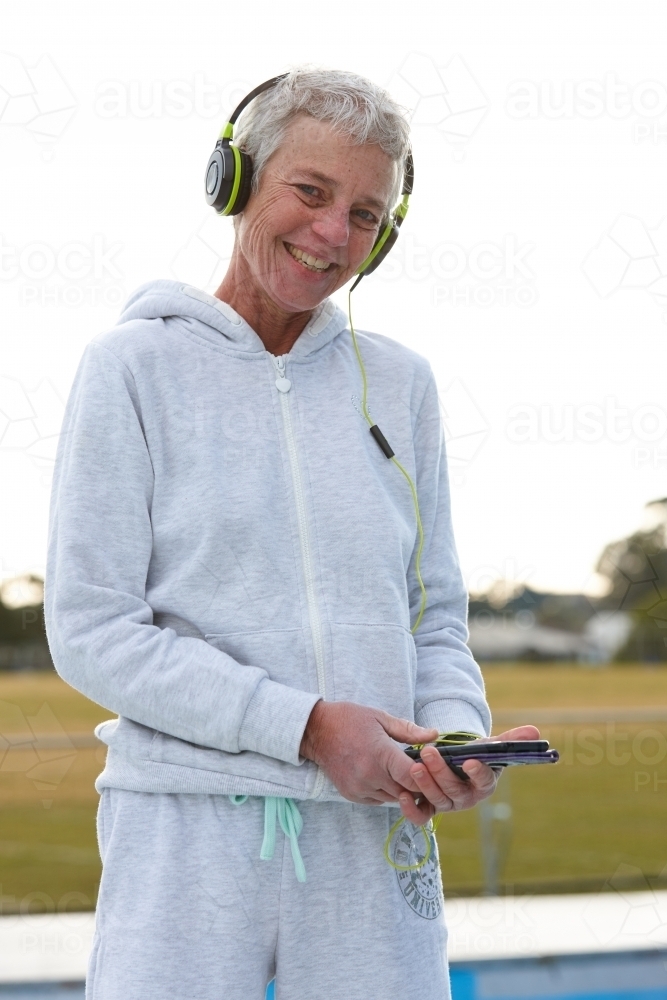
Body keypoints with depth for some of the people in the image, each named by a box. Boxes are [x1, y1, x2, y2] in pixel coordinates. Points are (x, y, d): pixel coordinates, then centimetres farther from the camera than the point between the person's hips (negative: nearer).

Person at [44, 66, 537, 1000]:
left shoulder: (398, 384, 14)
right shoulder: (135, 368, 1)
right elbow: (91, 631, -6)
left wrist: (457, 736, -6)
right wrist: (306, 726, -14)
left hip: (371, 835, 4)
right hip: (188, 827, -3)